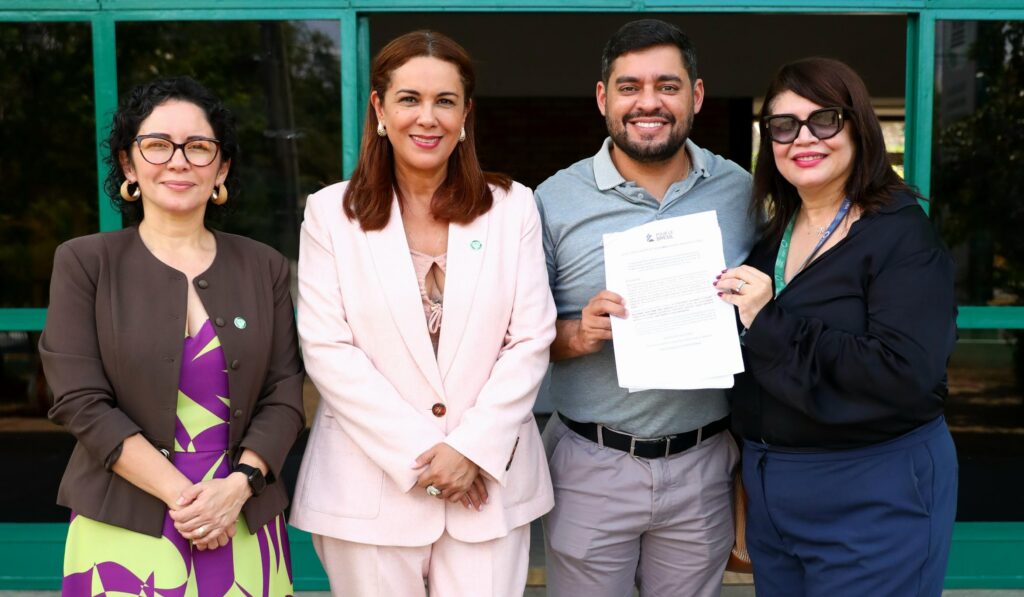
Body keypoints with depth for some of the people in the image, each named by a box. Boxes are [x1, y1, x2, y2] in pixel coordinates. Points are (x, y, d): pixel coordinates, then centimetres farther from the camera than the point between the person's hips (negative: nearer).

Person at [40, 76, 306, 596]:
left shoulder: (264, 268, 5)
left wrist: (238, 485, -13)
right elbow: (81, 402, -7)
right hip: (125, 529, -1)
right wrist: (180, 495, -14)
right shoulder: (84, 263, 0)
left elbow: (283, 394, 2)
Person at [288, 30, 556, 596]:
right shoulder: (331, 212, 0)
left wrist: (472, 447, -10)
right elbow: (327, 349, -6)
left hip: (487, 476, 1)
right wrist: (418, 454, -11)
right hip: (371, 481, 0)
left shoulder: (512, 207, 3)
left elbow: (531, 341, -1)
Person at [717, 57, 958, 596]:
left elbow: (906, 376, -26)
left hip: (872, 496, -6)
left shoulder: (901, 236, -13)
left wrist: (770, 324, -24)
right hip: (769, 491, 7)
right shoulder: (770, 239, 7)